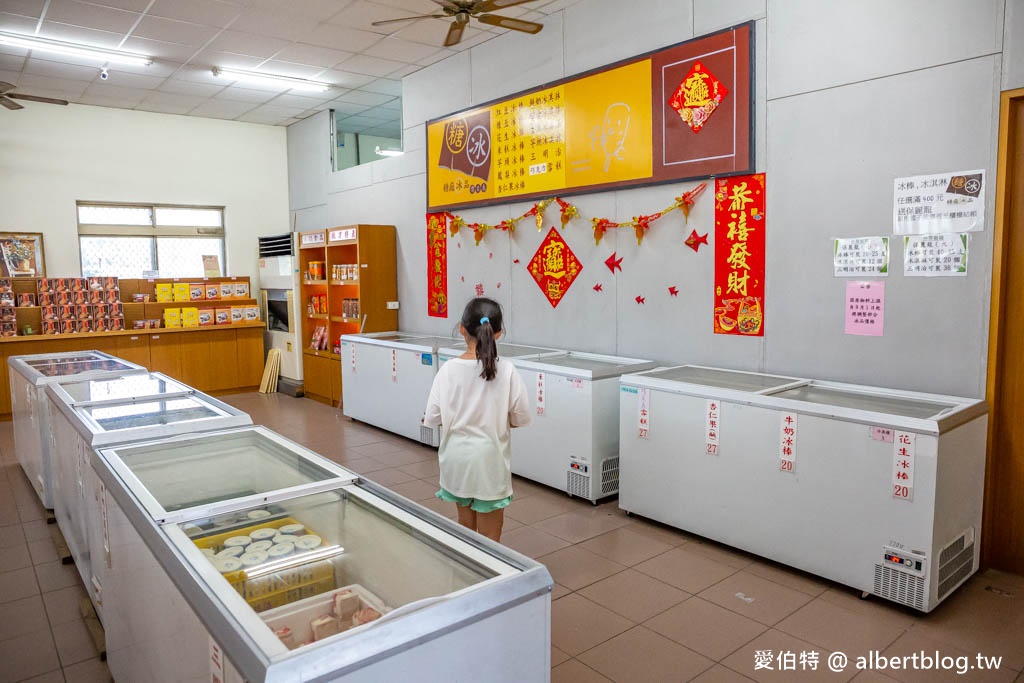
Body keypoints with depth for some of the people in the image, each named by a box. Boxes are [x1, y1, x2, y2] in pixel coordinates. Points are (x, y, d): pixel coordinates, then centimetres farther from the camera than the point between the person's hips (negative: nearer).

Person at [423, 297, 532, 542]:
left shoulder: (448, 370, -11)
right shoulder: (506, 371, -15)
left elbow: (432, 419, -7)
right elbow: (521, 419, -8)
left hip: (456, 460, 2)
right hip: (489, 461, -2)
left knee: (465, 523, 24)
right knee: (489, 537, 11)